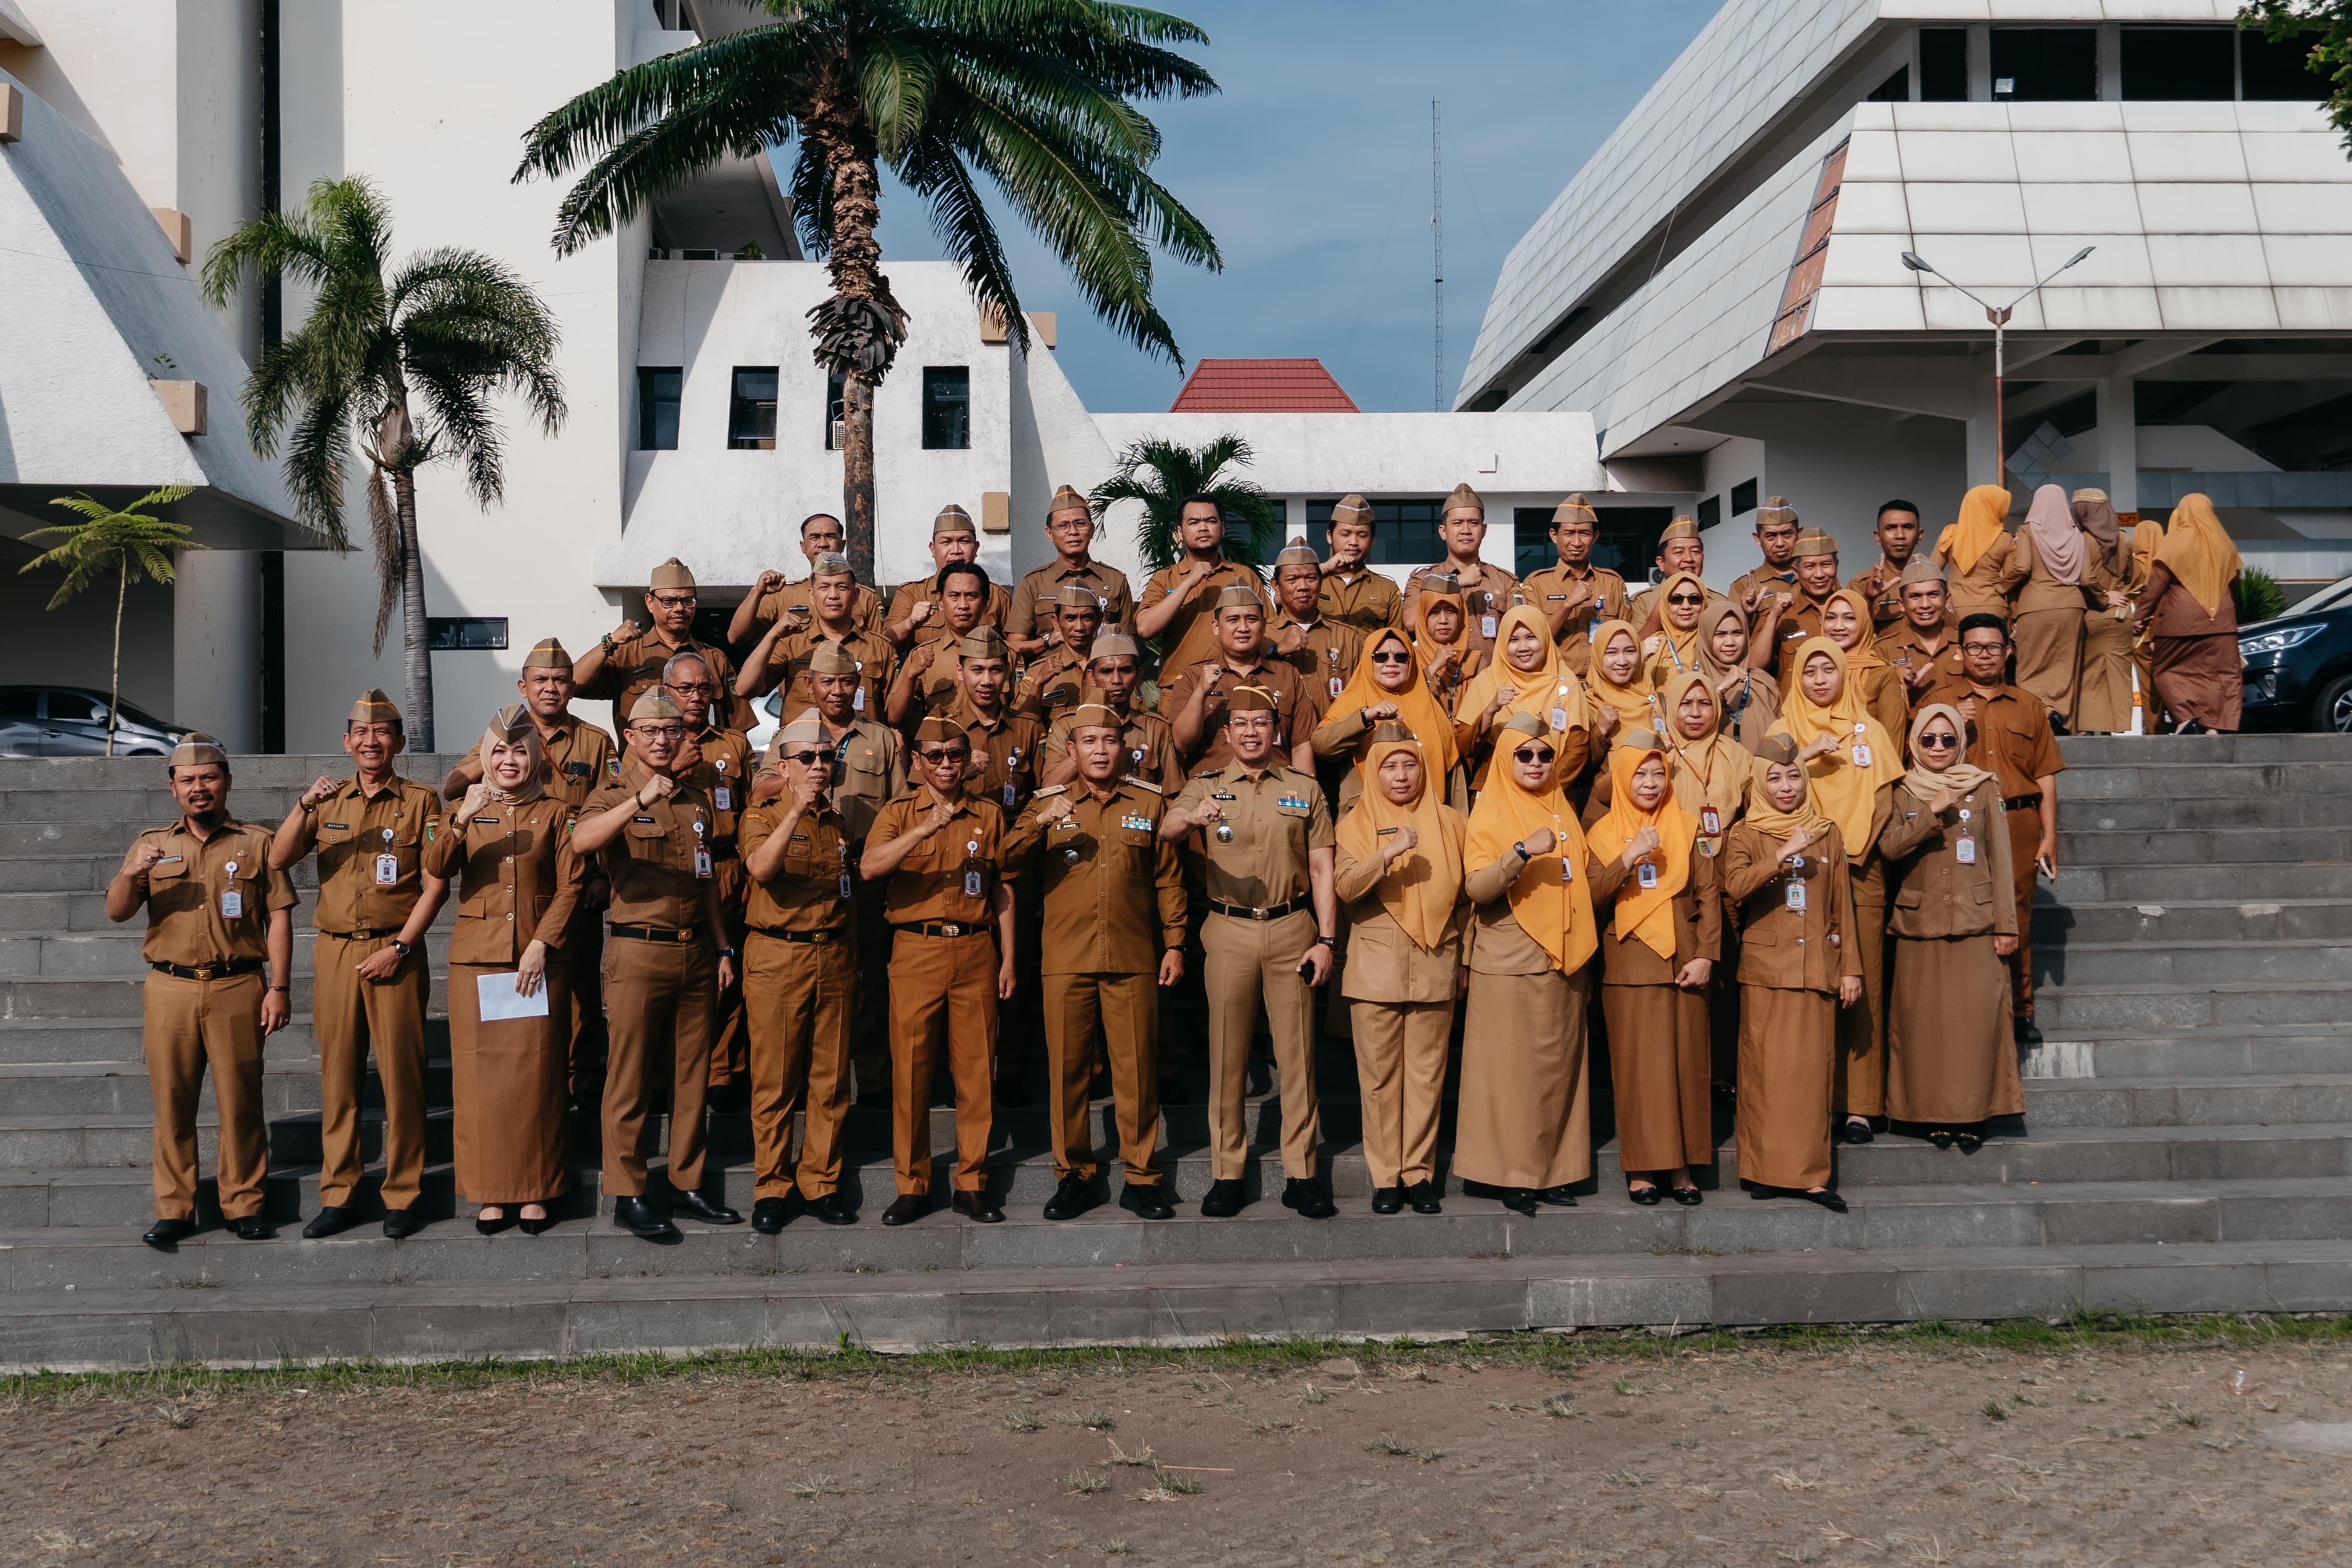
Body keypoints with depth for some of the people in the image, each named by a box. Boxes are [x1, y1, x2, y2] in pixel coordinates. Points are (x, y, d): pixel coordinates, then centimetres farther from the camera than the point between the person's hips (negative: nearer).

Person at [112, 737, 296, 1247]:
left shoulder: (256, 844, 8)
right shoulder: (152, 845, 14)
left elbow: (279, 917, 4)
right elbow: (116, 912, 7)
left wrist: (279, 987, -4)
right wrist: (133, 872, -14)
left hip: (237, 989, -2)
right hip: (169, 989, 2)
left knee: (240, 1102, -1)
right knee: (172, 1102, 3)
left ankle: (244, 1206, 7)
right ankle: (173, 1210, 10)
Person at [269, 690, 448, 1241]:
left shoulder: (420, 802, 4)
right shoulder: (328, 802, 15)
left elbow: (435, 885, -1)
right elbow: (278, 861, 3)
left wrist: (399, 947, -10)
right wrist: (304, 807, -12)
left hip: (395, 954, -3)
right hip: (335, 951, 3)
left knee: (401, 1075, -3)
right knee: (338, 1073, 5)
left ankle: (403, 1196, 4)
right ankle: (338, 1194, 11)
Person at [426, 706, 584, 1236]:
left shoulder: (555, 813, 8)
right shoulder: (465, 811, 11)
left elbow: (570, 886, 1)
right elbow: (436, 869, -7)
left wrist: (541, 945, -10)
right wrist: (461, 820, -23)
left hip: (538, 962, -1)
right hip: (476, 961, 1)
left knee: (537, 1074, -1)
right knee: (481, 1076, 1)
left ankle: (537, 1191, 8)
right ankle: (491, 1192, 9)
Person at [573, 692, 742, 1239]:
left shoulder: (698, 802, 15)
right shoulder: (613, 798, -1)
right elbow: (581, 841, -24)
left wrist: (723, 949, 15)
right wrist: (640, 800, -34)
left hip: (696, 952, 5)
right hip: (639, 952, -5)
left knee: (692, 1074, 9)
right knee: (631, 1076, -2)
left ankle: (687, 1183, 19)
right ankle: (628, 1195, 5)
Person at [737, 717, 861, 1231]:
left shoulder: (839, 825, 15)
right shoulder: (763, 817, 1)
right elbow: (760, 869, -21)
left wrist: (853, 968, 16)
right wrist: (796, 810, -29)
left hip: (834, 959, 4)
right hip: (777, 957, -4)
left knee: (830, 1079, 5)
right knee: (774, 1079, -1)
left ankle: (820, 1181, 14)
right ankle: (772, 1187, 8)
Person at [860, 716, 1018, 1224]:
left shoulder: (989, 814, 11)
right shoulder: (899, 813, 5)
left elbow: (1003, 889, 13)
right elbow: (869, 868, -14)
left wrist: (1008, 958, 7)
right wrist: (926, 828, -24)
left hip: (975, 952, 1)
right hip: (916, 951, -1)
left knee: (976, 1069, 3)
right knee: (910, 1071, 0)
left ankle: (972, 1184, 13)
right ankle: (912, 1186, 10)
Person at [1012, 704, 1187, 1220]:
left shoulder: (1150, 803, 10)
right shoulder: (1049, 803, 9)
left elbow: (1169, 879, 12)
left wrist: (1174, 944, 6)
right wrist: (1039, 823, -16)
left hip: (1134, 960, 0)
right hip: (1066, 960, 0)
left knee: (1136, 1069, 1)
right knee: (1067, 1068, 3)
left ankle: (1140, 1178, 11)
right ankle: (1072, 1175, 14)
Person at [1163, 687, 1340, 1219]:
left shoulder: (1304, 788, 8)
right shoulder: (1206, 786, 5)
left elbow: (1322, 868, 7)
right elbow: (1166, 830, -15)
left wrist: (1325, 939, -2)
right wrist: (1192, 819, -38)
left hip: (1292, 929, 1)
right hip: (1228, 931, 0)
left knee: (1297, 1053, 2)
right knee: (1227, 1055, 3)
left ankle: (1301, 1174, 8)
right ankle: (1226, 1174, 9)